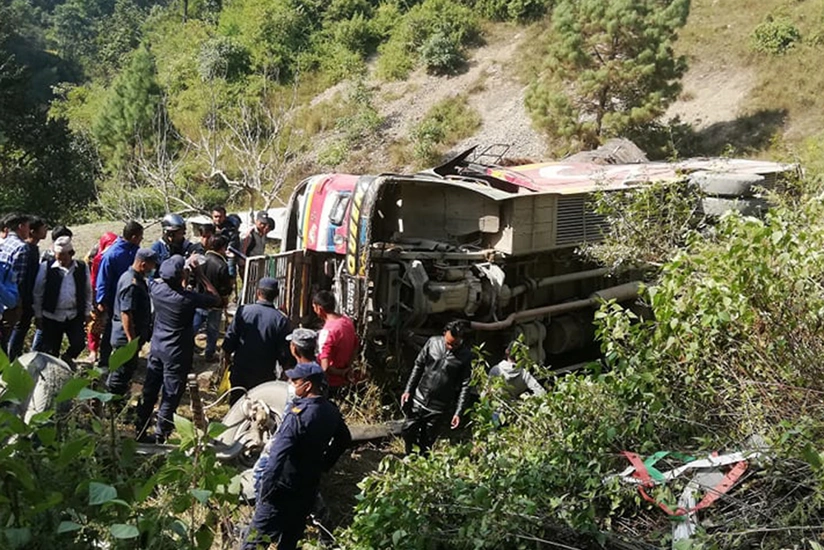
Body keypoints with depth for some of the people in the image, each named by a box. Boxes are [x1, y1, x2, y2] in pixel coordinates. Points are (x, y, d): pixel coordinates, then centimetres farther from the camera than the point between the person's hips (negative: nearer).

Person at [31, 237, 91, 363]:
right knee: (51, 350, 5)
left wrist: (87, 313, 7)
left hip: (75, 315, 1)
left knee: (79, 343, -7)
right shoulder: (46, 267, -5)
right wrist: (38, 315, 1)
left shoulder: (82, 268, 1)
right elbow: (38, 293, 1)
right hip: (52, 316, -1)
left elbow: (88, 291, 9)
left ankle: (68, 358, 25)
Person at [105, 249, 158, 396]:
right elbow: (126, 314, -28)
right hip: (127, 337, -10)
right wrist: (132, 340, -25)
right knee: (123, 372, 3)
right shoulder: (132, 284, -25)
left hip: (130, 336, 10)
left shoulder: (134, 278, 8)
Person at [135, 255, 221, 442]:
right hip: (177, 353, -6)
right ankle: (160, 436, 12)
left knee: (149, 391, 16)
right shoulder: (187, 299, -24)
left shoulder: (157, 288, -9)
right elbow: (216, 299, -11)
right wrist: (200, 275, -10)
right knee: (171, 396, 5)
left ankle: (140, 430, 26)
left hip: (157, 347, 6)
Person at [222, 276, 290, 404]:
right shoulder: (281, 320, -11)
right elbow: (284, 354, -9)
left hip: (240, 371, 1)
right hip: (265, 376, -1)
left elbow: (230, 339, -6)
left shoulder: (243, 311, -9)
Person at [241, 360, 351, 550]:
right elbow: (344, 440, 16)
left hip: (284, 486, -7)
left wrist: (266, 487, -20)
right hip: (310, 486, 7)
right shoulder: (331, 411, -1)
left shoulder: (298, 415, -26)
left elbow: (278, 455, -28)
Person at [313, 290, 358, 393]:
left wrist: (341, 373, -12)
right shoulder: (348, 321, -1)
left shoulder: (328, 331, -27)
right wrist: (347, 367, 13)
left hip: (330, 383, -8)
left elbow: (325, 368, -29)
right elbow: (355, 346, 15)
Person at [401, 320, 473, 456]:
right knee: (407, 432, 9)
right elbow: (418, 366, 4)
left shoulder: (465, 356, -13)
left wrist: (458, 412, -11)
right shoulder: (433, 342, -7)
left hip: (439, 408, -2)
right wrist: (408, 390, 3)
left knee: (427, 444, 7)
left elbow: (464, 386, -8)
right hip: (418, 400, 3)